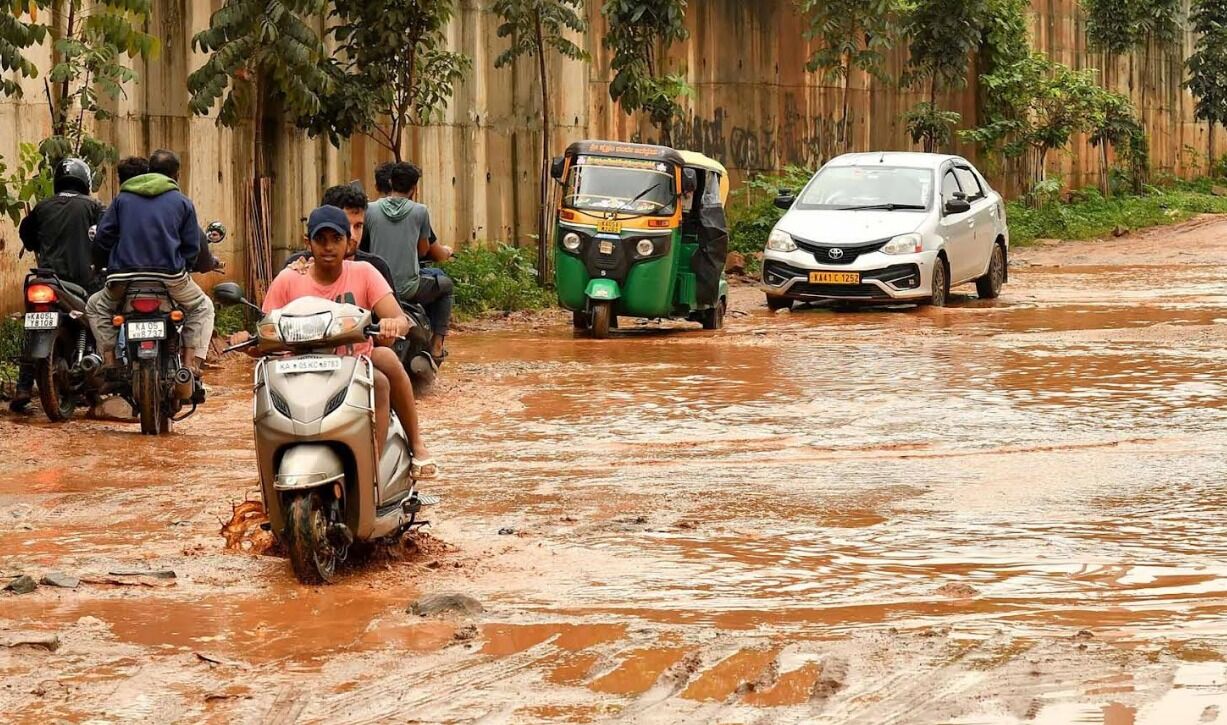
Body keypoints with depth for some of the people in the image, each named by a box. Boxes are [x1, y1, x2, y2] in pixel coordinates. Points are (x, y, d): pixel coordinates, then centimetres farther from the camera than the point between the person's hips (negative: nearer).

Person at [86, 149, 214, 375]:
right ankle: (191, 363, 5)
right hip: (170, 276, -1)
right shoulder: (182, 202, 10)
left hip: (124, 276, 1)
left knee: (96, 308, 28)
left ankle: (109, 361, 10)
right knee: (202, 308, 23)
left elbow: (102, 237, 9)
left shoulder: (123, 197, 14)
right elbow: (192, 246, 6)